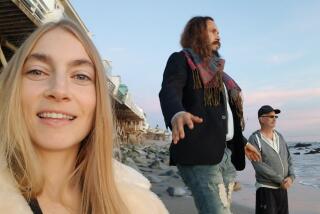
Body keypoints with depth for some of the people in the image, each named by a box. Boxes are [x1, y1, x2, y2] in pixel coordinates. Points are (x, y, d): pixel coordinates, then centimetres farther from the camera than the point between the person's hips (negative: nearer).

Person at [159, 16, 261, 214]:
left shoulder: (217, 69, 26)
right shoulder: (181, 60, 3)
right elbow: (168, 92, -17)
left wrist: (241, 142, 35)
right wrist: (177, 114, -39)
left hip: (227, 153, 8)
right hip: (199, 152, -7)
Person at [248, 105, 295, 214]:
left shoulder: (280, 137, 9)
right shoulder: (255, 139, -11)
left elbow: (288, 159, 10)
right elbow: (259, 166, -18)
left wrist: (291, 177, -7)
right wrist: (281, 180, -16)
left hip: (283, 188, 6)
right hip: (266, 188, -6)